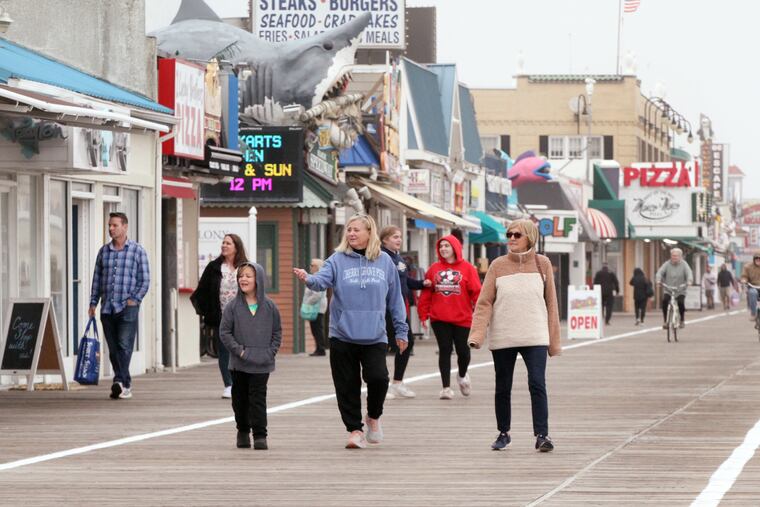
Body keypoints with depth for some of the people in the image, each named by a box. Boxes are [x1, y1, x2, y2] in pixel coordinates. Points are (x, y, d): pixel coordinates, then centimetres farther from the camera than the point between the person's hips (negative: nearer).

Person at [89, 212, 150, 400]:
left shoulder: (137, 250, 1)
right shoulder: (104, 251, 12)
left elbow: (145, 280, 0)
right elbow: (97, 278, 15)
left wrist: (134, 299, -10)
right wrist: (93, 302, 9)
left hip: (127, 307, -4)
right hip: (107, 308, 5)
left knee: (124, 346, -15)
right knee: (113, 349, 5)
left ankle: (120, 382, -22)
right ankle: (125, 386, 12)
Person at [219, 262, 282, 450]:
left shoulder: (269, 306, 0)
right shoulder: (233, 306, -2)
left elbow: (277, 331, 8)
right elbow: (224, 332, -1)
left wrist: (271, 352, -4)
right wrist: (238, 350, -10)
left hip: (261, 364, -1)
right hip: (239, 364, 1)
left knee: (258, 398, -5)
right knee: (240, 398, 10)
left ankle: (260, 436, -2)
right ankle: (243, 431, 27)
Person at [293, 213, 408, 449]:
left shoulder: (384, 262, 6)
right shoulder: (338, 260, 1)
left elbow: (395, 298, 11)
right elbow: (322, 279, -16)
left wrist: (401, 330, 12)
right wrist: (307, 279, -38)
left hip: (374, 337, 0)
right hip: (342, 335, 0)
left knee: (378, 377, -15)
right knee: (347, 386, 2)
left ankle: (373, 416, 13)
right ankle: (355, 429, 17)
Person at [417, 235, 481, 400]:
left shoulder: (467, 268, -2)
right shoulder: (434, 269, 5)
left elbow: (476, 292, -5)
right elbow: (426, 293, 5)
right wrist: (423, 314, 1)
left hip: (462, 318, -1)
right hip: (439, 319, 1)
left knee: (463, 351, 5)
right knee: (444, 351, 0)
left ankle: (462, 376, 35)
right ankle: (446, 387, 3)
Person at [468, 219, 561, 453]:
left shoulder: (542, 264, 4)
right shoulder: (498, 266, 2)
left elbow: (551, 303, 6)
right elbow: (484, 302, -2)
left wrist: (554, 341, 3)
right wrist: (477, 334, -15)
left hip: (535, 337, -1)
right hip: (502, 338, 1)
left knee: (537, 385, -13)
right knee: (503, 388, 9)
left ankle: (542, 434, -12)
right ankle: (503, 433, 24)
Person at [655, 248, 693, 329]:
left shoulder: (683, 264, -1)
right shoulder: (667, 264, 1)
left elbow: (689, 273, -13)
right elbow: (660, 272, -10)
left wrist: (689, 281, -35)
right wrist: (658, 280, -31)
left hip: (680, 291, -1)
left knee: (681, 302, -24)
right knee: (664, 300, -25)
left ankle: (682, 321, 0)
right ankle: (665, 321, -11)